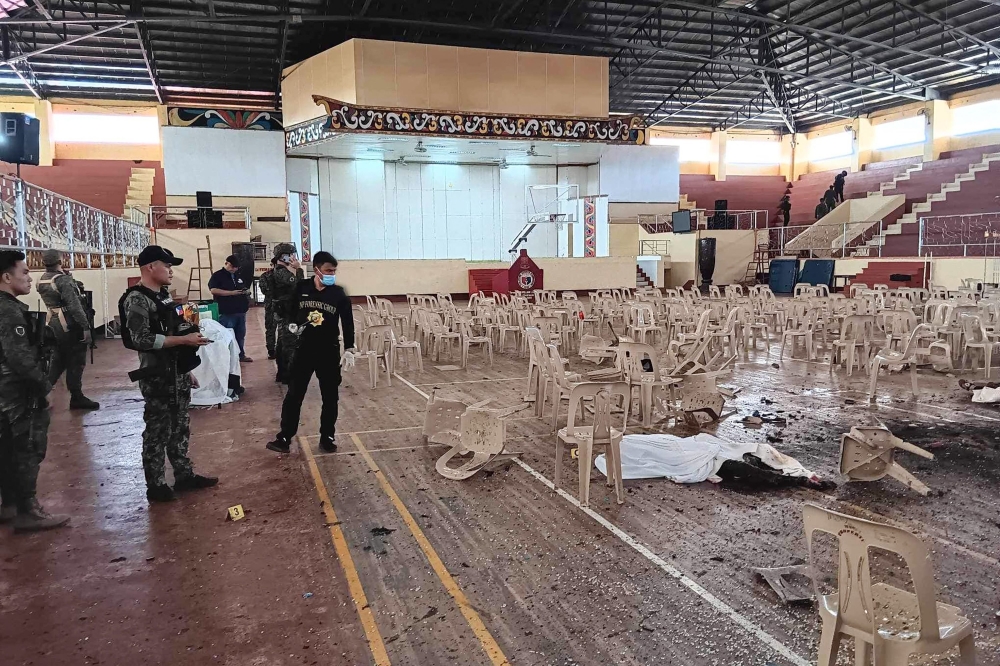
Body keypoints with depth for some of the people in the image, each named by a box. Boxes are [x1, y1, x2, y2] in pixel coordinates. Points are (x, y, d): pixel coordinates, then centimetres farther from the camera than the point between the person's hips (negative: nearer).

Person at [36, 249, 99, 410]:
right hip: (70, 325, -8)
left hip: (54, 324, 8)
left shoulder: (42, 280, 8)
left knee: (59, 360, 18)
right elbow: (75, 306, -22)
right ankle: (76, 398, 7)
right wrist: (85, 327, -21)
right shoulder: (63, 279, -18)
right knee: (75, 362, 1)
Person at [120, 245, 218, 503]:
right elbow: (142, 339, -23)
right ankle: (156, 485, 12)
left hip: (178, 372, 9)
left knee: (180, 427, 15)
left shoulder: (164, 295, 13)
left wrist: (187, 370, 18)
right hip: (157, 376, -9)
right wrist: (184, 340, -23)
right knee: (158, 431, 1)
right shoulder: (137, 299, -14)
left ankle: (184, 475, 26)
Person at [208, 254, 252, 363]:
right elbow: (213, 290, -18)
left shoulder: (239, 276, 17)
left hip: (241, 311, 7)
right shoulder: (218, 275, -5)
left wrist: (247, 291, 0)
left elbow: (246, 288, 27)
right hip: (227, 313, -7)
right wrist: (232, 293, -22)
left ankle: (241, 354, 24)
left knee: (241, 335, 14)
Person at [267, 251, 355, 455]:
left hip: (329, 351, 0)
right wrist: (293, 324, -6)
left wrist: (348, 349, -8)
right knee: (294, 395, 4)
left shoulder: (338, 293, -6)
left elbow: (348, 322, -3)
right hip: (304, 349, 1)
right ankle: (284, 437, 12)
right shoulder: (301, 287, -3)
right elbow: (291, 309, 14)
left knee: (330, 397, 7)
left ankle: (327, 437, 21)